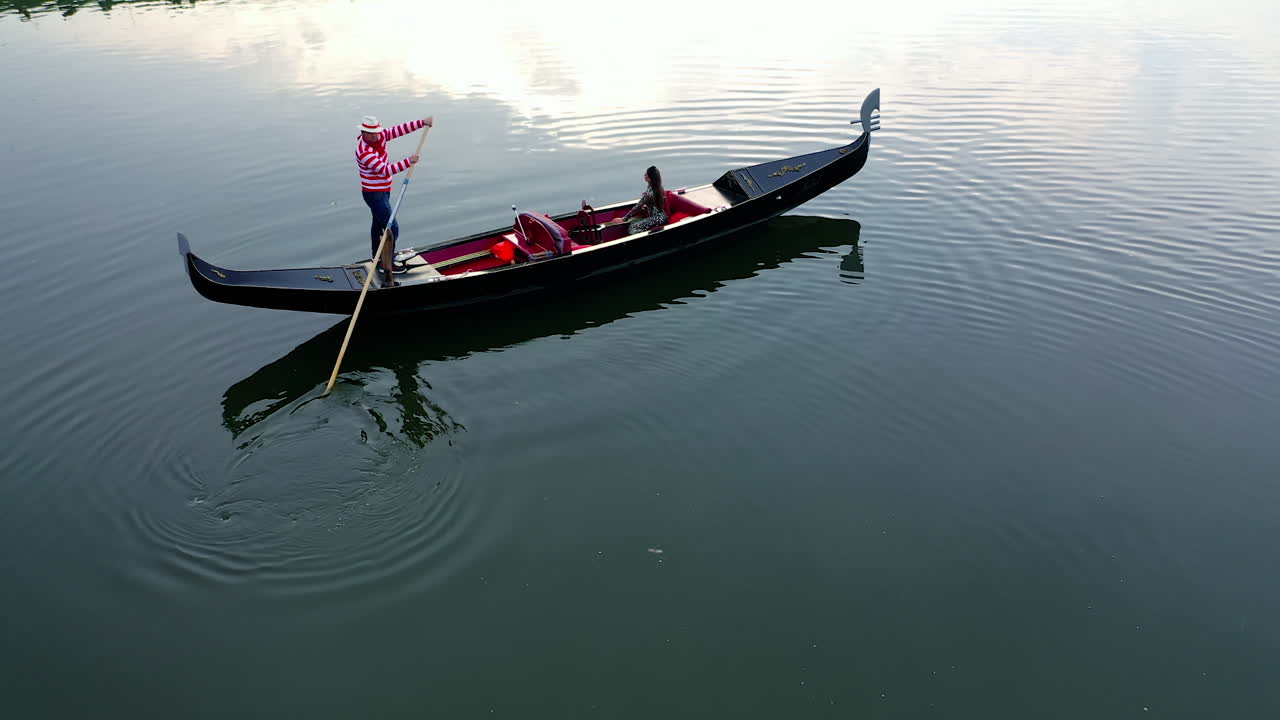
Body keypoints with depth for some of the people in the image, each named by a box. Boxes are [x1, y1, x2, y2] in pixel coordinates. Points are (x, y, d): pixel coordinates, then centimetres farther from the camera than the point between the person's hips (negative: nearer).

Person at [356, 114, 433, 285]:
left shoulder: (379, 136, -5)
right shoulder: (364, 152, -28)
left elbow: (398, 130, -3)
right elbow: (384, 170, -33)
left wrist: (421, 123, -11)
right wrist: (407, 162, -34)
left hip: (383, 191, 10)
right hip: (374, 194, -10)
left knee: (379, 223, 24)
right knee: (392, 228, -13)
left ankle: (376, 256, 42)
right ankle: (387, 267, -10)